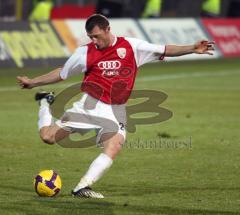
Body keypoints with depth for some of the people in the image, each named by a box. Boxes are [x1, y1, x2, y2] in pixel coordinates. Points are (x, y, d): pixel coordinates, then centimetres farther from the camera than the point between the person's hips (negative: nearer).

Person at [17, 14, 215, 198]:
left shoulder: (132, 47, 1)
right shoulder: (85, 52, 3)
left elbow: (164, 50, 4)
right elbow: (61, 73, 15)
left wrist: (192, 49, -7)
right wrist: (33, 82, 16)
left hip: (115, 110, 0)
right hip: (89, 104, 0)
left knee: (114, 148, -24)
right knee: (48, 137, -7)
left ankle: (82, 187, -20)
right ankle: (46, 103, 25)